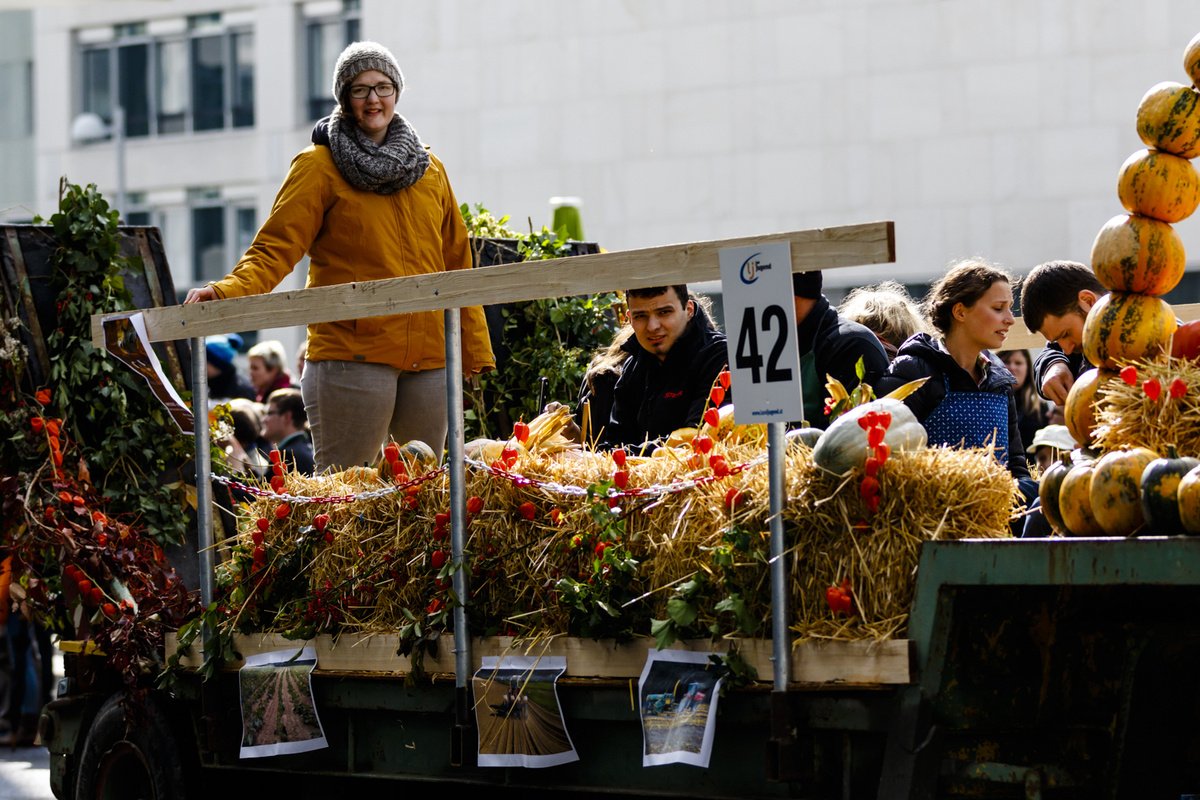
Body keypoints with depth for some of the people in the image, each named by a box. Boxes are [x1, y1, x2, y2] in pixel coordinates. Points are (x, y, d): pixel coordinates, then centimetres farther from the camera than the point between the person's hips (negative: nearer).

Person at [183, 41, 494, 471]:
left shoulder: (430, 171, 16)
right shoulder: (320, 167, 2)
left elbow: (456, 264, 18)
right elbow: (276, 248, -7)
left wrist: (476, 351, 14)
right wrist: (226, 291, -26)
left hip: (428, 357, 5)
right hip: (352, 353, -5)